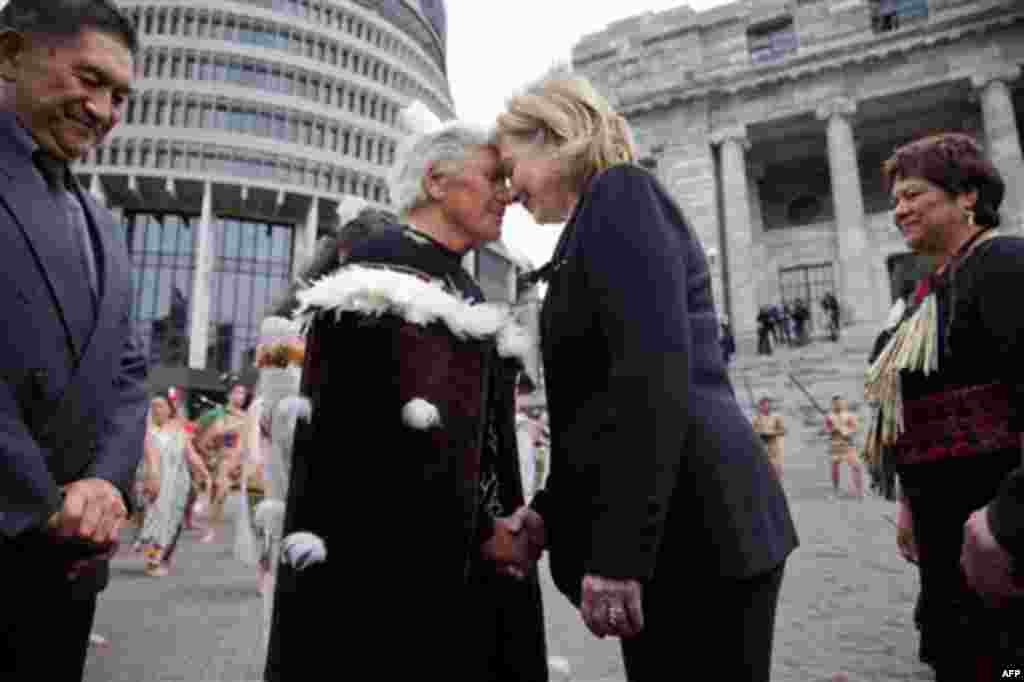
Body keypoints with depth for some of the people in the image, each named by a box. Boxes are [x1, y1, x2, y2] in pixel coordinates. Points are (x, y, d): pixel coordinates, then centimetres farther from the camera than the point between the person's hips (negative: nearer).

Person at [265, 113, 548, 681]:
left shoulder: (464, 290, 15)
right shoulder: (383, 267, -11)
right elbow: (387, 433, -20)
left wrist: (507, 525, 4)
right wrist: (475, 532, -12)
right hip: (396, 568, -8)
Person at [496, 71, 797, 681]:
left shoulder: (620, 191, -6)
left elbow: (655, 374, -21)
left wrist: (618, 553, -21)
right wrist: (550, 511, 16)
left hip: (691, 526, -9)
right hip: (685, 525, 10)